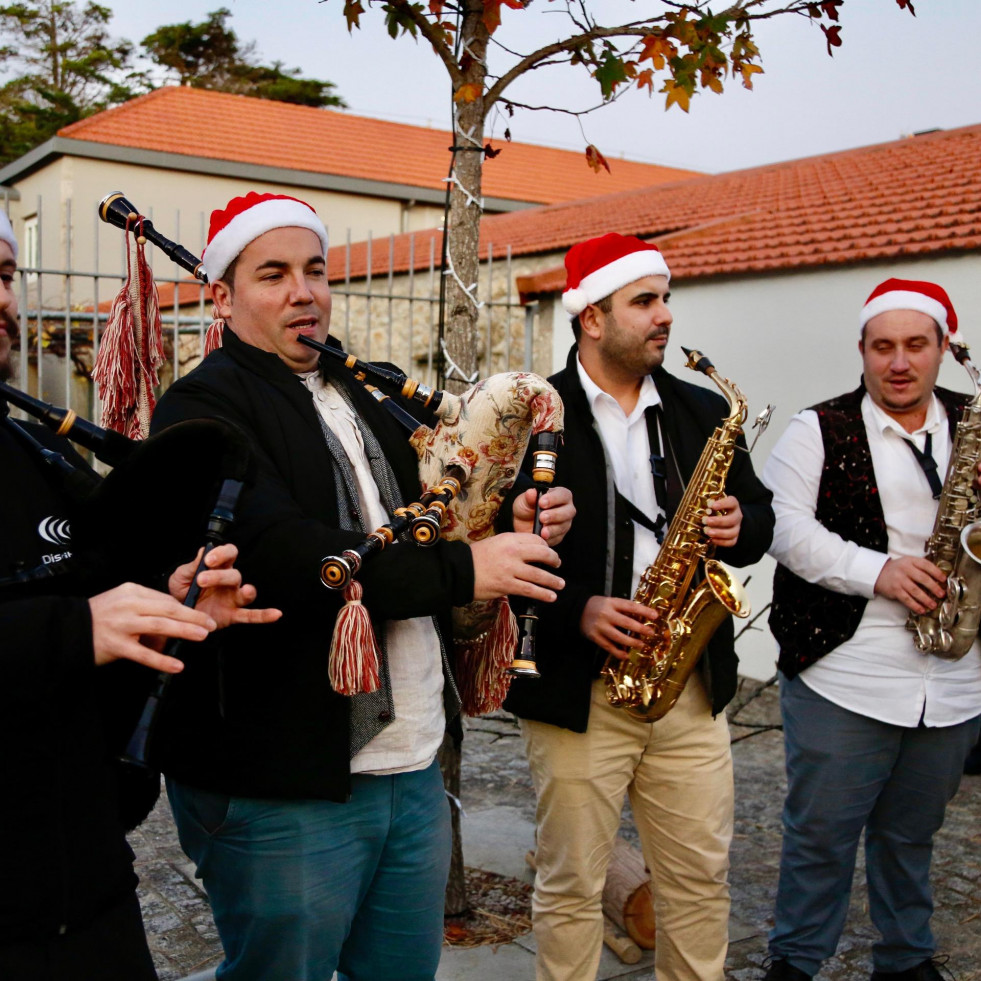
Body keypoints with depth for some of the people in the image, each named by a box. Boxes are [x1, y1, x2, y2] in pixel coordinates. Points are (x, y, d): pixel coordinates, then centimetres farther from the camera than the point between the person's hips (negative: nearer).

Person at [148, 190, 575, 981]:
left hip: (414, 766, 8)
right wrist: (462, 570, -22)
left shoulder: (363, 398, 16)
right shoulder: (204, 408, -11)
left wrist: (510, 528, 0)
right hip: (281, 787, -7)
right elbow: (283, 555, -26)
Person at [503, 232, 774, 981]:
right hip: (578, 687, -4)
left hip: (692, 685, 4)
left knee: (701, 877, 14)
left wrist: (740, 525, -7)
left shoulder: (705, 412, 9)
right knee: (571, 886, 9)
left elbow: (758, 517, 16)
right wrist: (576, 609, -18)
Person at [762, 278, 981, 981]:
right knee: (820, 834, 5)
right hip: (842, 679, -3)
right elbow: (783, 525, -11)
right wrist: (875, 570, -20)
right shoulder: (820, 430, -1)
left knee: (912, 835, 18)